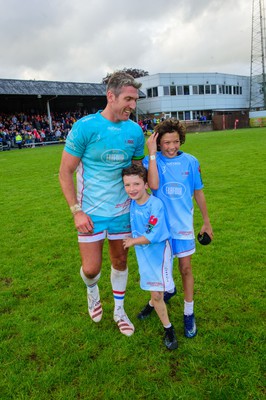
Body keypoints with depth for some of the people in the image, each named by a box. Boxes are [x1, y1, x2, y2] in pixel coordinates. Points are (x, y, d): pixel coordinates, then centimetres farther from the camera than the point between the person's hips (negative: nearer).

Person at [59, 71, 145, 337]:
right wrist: (76, 211, -14)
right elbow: (65, 171, -10)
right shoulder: (85, 127, -14)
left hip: (122, 210, 4)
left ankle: (119, 311, 37)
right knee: (91, 269, 1)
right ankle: (92, 290, 39)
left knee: (120, 261, 14)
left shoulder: (135, 131, -2)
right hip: (91, 212, -3)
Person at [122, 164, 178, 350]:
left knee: (157, 294, -3)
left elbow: (153, 236, -24)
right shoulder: (131, 203, -5)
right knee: (155, 291, 13)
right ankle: (168, 329, 34)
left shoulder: (156, 204, -25)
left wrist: (133, 241, -13)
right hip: (143, 253, 5)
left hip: (158, 251, -5)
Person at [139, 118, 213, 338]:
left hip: (183, 223, 0)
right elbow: (153, 185, -30)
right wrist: (152, 153, -27)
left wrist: (206, 222, 9)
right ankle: (169, 289, 49)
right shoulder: (151, 160, -10)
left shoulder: (190, 162, -7)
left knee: (185, 267, 8)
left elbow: (198, 192, 3)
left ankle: (189, 312, 26)